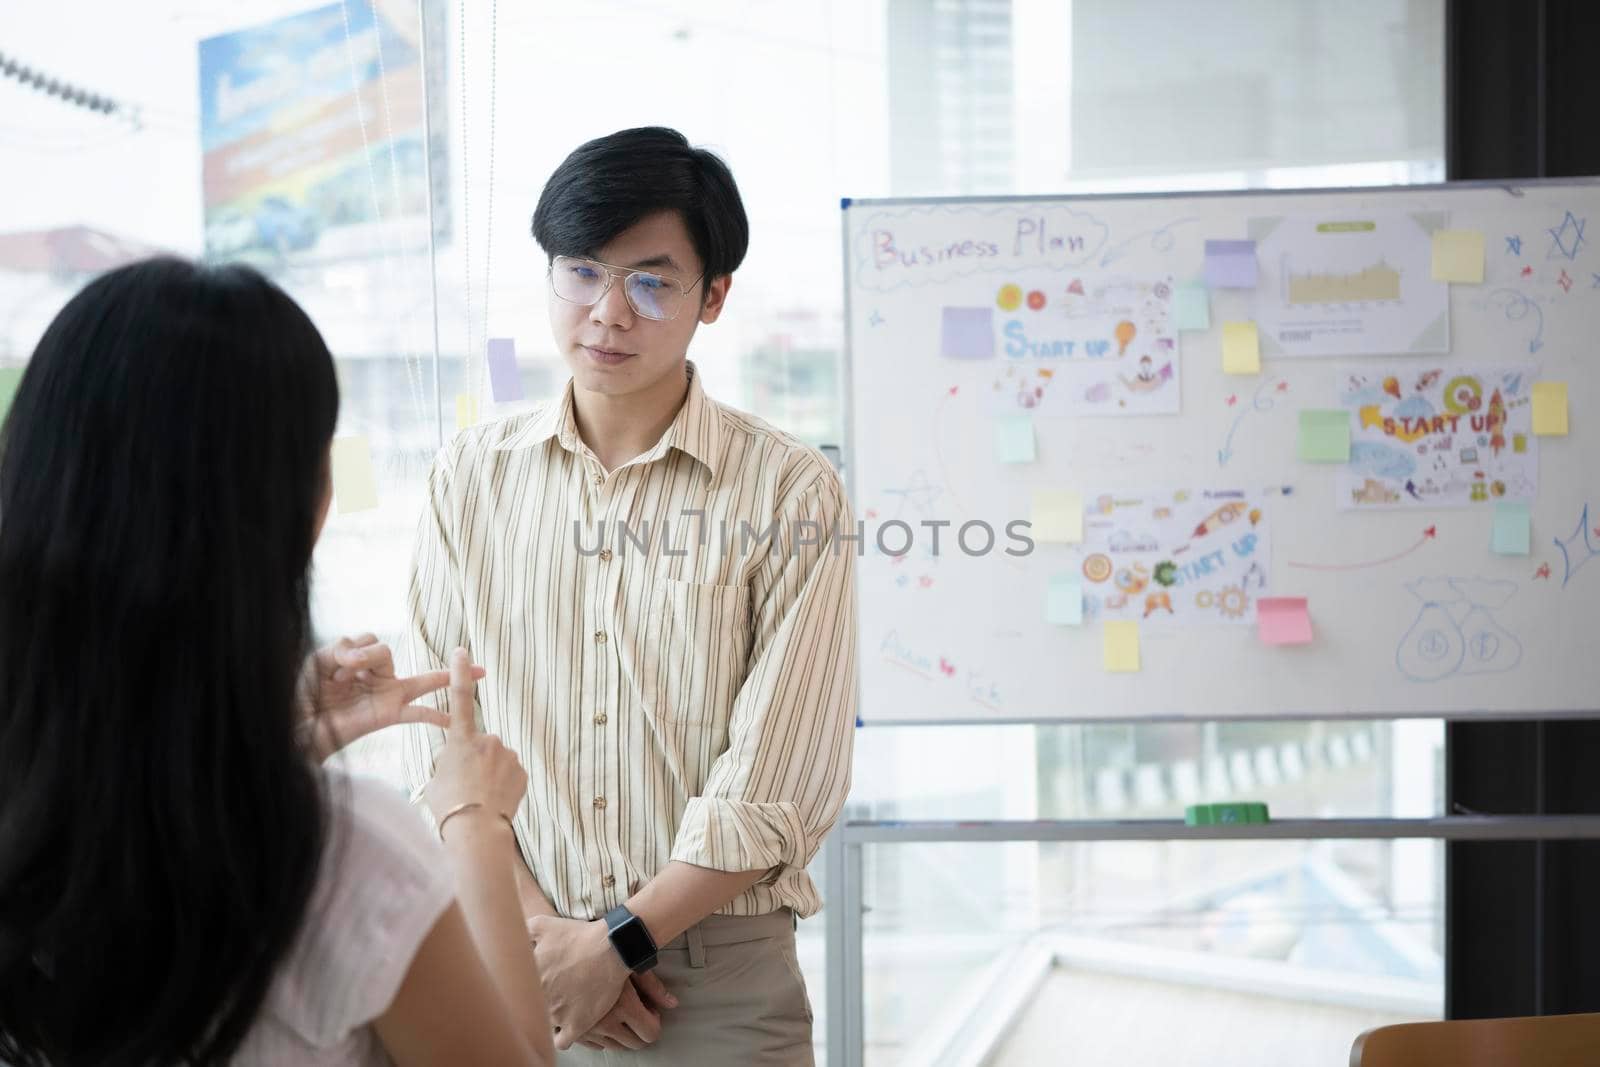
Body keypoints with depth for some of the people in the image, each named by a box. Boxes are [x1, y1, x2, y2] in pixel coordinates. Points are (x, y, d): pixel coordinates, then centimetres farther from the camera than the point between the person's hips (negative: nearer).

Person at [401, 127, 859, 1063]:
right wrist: (544, 931, -10)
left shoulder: (791, 493, -6)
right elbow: (440, 743, 0)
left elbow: (780, 788, -10)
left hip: (723, 984, -2)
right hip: (514, 969, 2)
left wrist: (613, 944, -12)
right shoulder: (472, 477, 3)